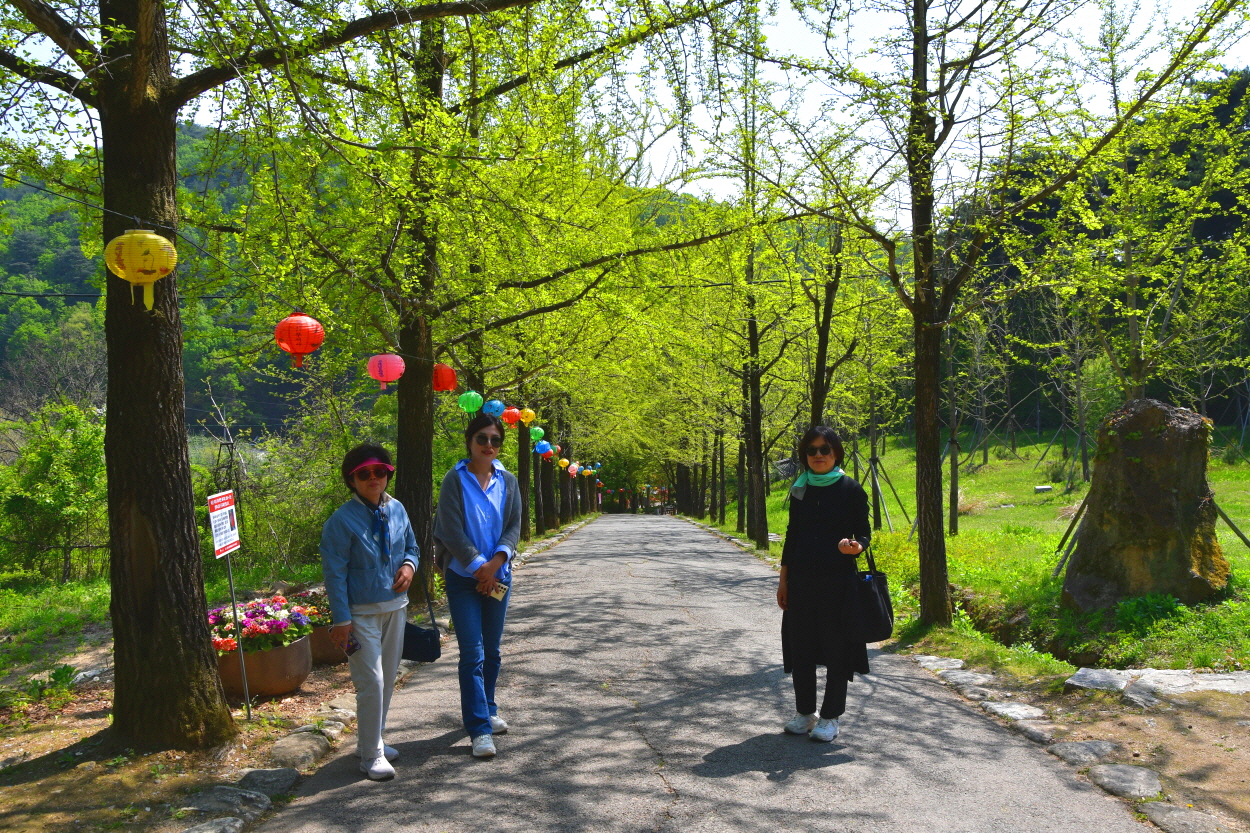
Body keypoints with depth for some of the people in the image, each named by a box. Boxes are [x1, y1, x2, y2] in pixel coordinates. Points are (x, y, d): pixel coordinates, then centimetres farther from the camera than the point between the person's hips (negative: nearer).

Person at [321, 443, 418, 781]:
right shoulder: (342, 521, -14)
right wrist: (341, 619, -16)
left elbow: (411, 546, 17)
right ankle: (371, 755, 7)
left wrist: (409, 565, -6)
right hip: (361, 613, -6)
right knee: (371, 683, -7)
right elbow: (335, 573, -13)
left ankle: (372, 740, 34)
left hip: (394, 607, 6)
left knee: (388, 680, 16)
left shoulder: (396, 510, 3)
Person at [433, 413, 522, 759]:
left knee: (492, 651, 14)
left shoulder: (508, 481, 5)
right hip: (463, 577, -4)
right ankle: (479, 729, -3)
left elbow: (514, 527, 2)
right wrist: (479, 568, -13)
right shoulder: (455, 480, -6)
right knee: (473, 654, -6)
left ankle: (487, 710, 30)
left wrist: (495, 563, -13)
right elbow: (453, 532, -11)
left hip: (498, 576, 4)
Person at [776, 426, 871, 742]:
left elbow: (864, 533, -2)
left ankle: (830, 717, 15)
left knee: (836, 646, 1)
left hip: (838, 579, -4)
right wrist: (783, 580, 11)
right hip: (801, 579, 4)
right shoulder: (800, 490, 9)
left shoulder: (850, 489, -3)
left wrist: (855, 546, -25)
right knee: (800, 644, 8)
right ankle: (804, 712, 23)